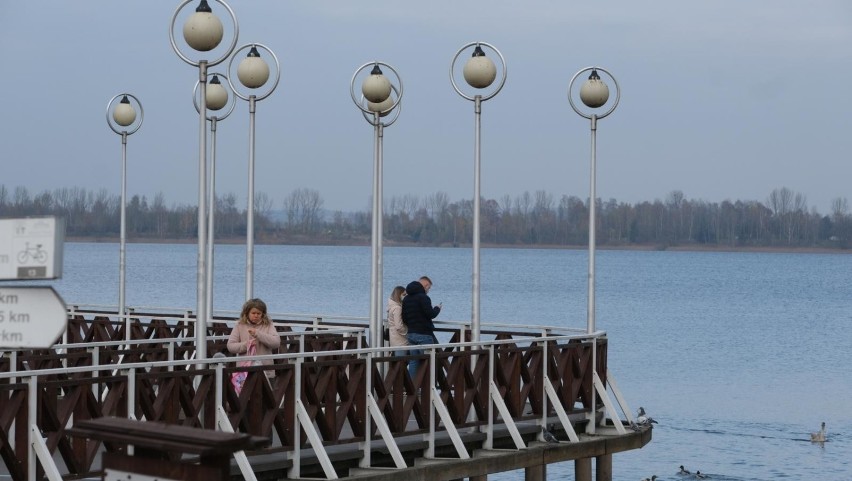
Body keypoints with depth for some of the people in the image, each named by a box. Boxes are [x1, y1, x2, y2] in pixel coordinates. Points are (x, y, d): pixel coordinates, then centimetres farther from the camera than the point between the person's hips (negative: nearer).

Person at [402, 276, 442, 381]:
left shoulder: (406, 299, 13)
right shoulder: (423, 297, -13)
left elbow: (404, 318, 15)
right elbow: (431, 314, -17)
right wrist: (437, 308, 1)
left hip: (411, 334, 7)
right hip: (424, 334, -7)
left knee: (413, 362, 8)